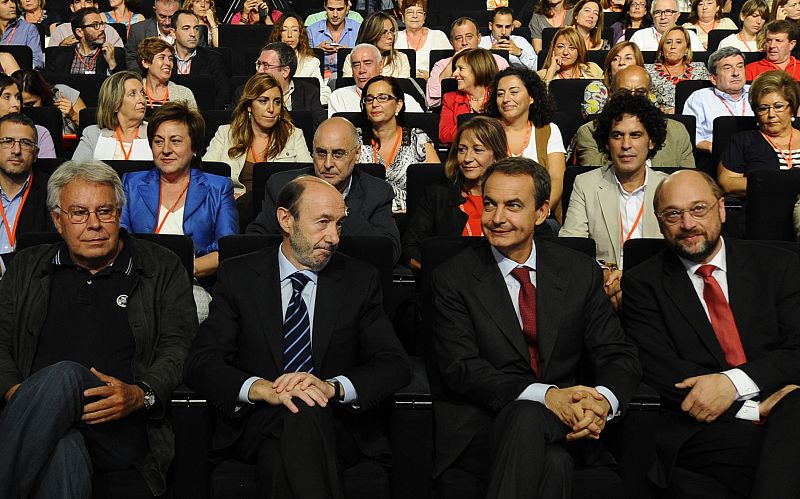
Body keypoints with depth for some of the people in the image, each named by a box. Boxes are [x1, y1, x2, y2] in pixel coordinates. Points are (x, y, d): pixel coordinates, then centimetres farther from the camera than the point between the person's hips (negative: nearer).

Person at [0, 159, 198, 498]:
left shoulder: (163, 268, 14)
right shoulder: (27, 267, 22)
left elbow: (180, 345, 6)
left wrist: (141, 395, -13)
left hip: (118, 427, -1)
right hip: (38, 421, 2)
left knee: (62, 378, -35)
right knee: (64, 374, -36)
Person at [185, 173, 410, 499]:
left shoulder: (360, 280, 8)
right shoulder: (238, 276, 6)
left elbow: (396, 365, 0)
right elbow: (201, 363, -3)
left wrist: (333, 387, -21)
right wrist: (261, 388, -23)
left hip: (337, 424, 0)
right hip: (258, 424, 1)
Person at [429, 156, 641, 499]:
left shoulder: (581, 272, 8)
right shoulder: (452, 279, 0)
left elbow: (618, 355, 5)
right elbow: (460, 368, -10)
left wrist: (602, 400, -20)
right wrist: (545, 395, -25)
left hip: (563, 426, 1)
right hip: (480, 425, -1)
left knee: (552, 462, -34)